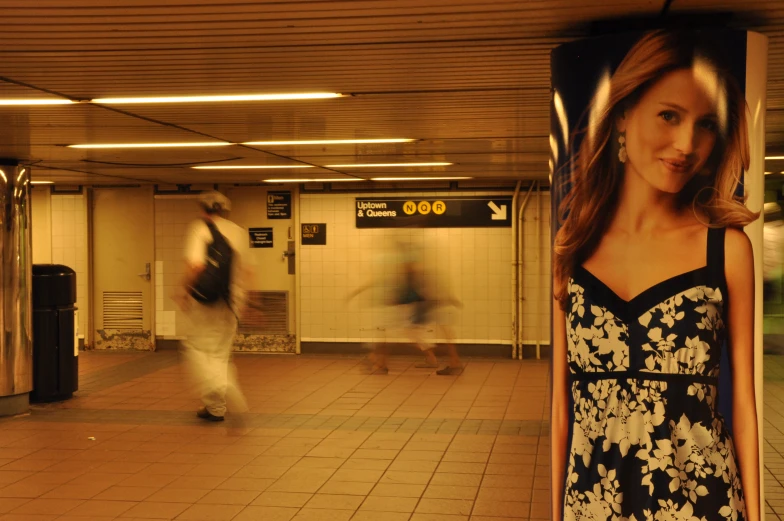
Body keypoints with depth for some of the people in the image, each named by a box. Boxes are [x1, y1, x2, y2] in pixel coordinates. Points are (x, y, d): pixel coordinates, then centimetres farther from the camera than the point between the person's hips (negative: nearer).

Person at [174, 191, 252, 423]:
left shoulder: (199, 228, -8)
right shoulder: (238, 232, 9)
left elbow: (196, 266, -22)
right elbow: (246, 271, 11)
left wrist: (184, 289, -7)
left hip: (205, 300, -6)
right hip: (231, 302, 6)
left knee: (197, 349, 5)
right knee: (220, 353, 15)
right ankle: (215, 407, 17)